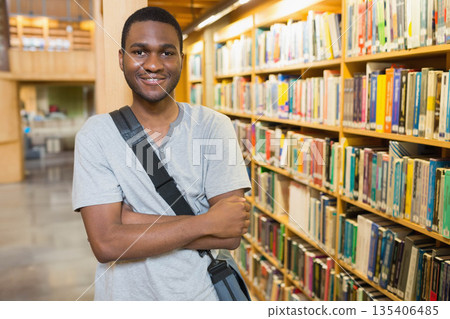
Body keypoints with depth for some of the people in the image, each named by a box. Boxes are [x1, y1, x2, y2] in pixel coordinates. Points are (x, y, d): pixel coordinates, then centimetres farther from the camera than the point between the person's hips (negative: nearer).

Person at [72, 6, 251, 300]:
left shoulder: (214, 126, -12)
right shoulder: (96, 134, -11)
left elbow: (231, 235, -18)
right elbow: (105, 243, -18)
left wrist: (131, 221, -21)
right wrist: (206, 223, -20)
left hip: (201, 294, 0)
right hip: (125, 295, 1)